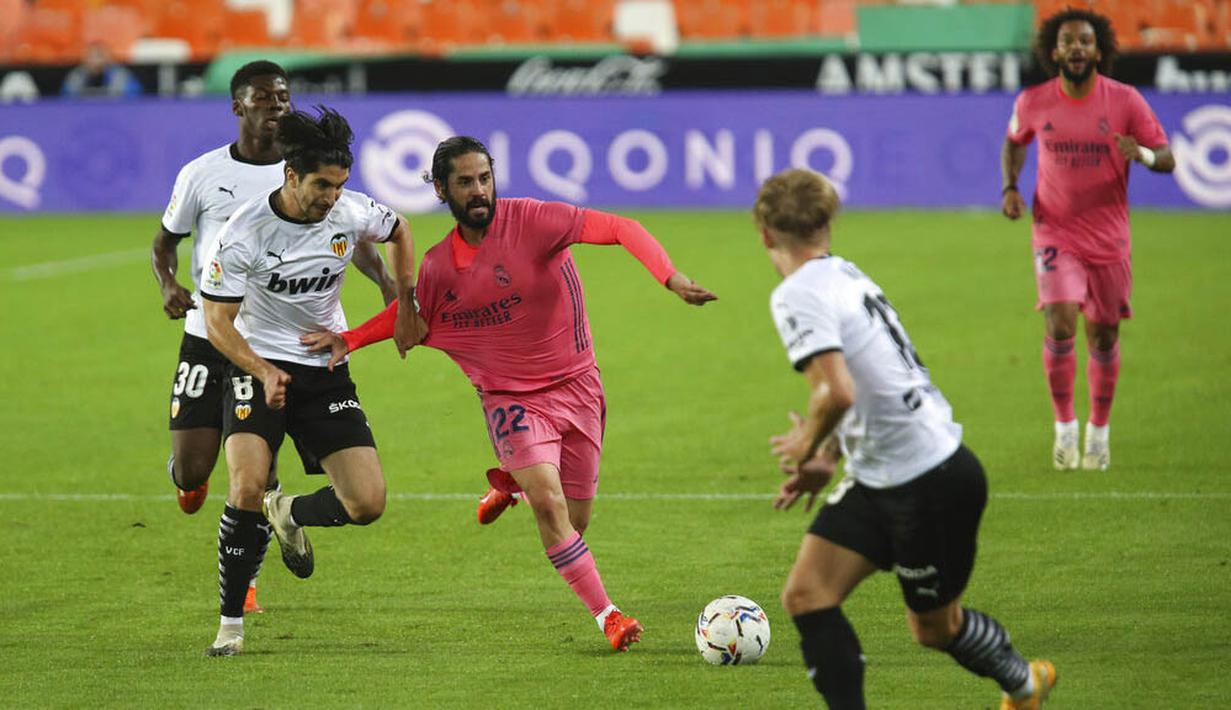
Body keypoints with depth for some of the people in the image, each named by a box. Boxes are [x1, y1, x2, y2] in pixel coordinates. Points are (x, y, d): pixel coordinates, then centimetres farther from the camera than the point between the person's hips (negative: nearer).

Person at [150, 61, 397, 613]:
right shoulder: (203, 174, -1)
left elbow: (353, 235, 3)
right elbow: (164, 242, 10)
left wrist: (385, 280, -18)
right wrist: (168, 285, -11)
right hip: (208, 336, 0)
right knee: (192, 469, -4)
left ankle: (244, 580, 14)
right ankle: (186, 476, 35)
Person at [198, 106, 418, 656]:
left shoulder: (352, 214, -8)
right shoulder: (244, 233, -18)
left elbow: (398, 231, 17)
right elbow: (218, 321, -13)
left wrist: (406, 304, 14)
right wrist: (264, 372, -28)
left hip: (326, 370, 3)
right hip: (257, 365, -3)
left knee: (368, 504, -9)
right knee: (248, 486, -26)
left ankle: (289, 514, 25)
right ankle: (231, 624, -11)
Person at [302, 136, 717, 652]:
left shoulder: (531, 221, -15)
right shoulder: (438, 267, -2)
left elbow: (619, 229, -22)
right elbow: (410, 311, 19)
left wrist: (671, 277, -37)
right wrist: (350, 340, 5)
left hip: (576, 388, 0)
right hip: (511, 397, 0)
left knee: (575, 522, 6)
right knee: (549, 504, -22)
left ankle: (511, 481, 38)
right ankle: (606, 616, -14)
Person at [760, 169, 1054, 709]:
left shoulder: (798, 296, -21)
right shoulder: (847, 275, 8)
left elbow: (836, 393, -33)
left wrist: (807, 447, -13)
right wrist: (828, 457, 17)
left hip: (930, 482, -9)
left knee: (934, 628, 14)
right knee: (806, 594, -1)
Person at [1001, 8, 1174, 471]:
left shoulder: (1125, 101, -8)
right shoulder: (1033, 103, -3)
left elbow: (1167, 158, -5)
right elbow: (1014, 142, 18)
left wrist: (1142, 153, -28)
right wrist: (1010, 187, 2)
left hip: (1108, 237, 0)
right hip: (1056, 234, 0)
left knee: (1104, 335, 7)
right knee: (1060, 325, -17)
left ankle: (1099, 429, 27)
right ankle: (1064, 424, 1)